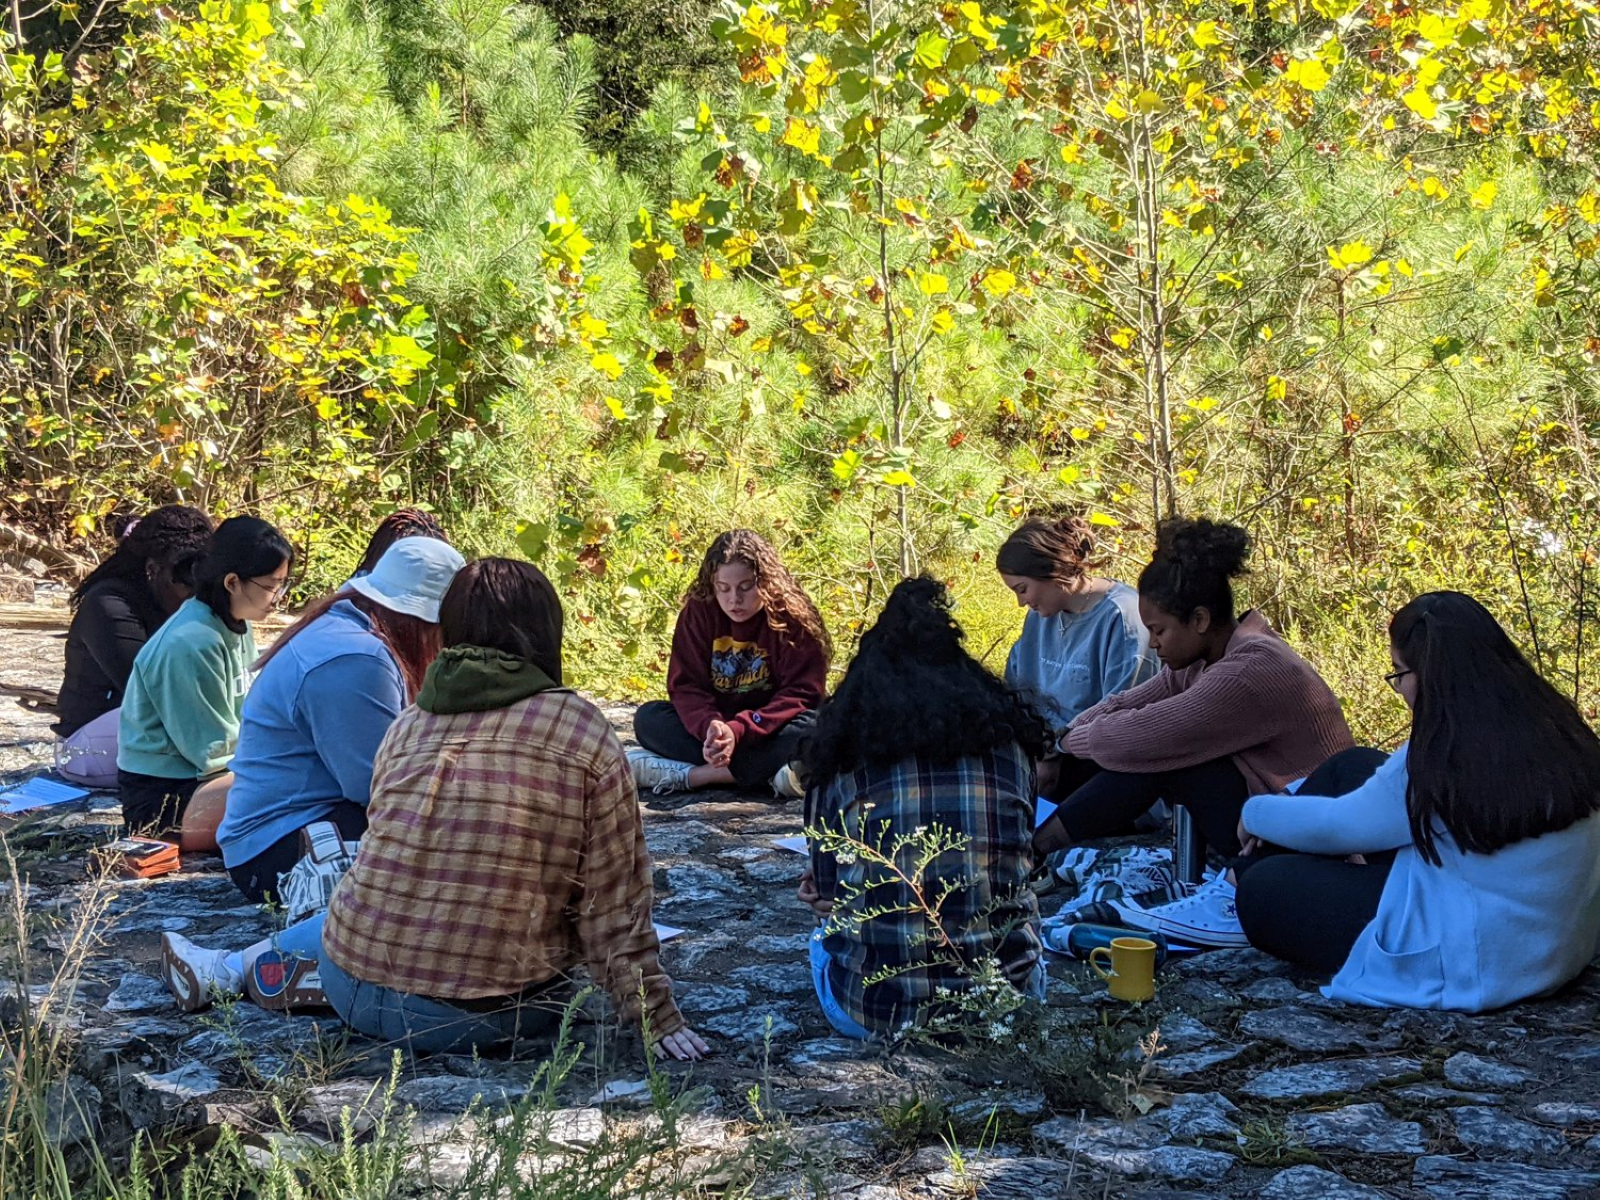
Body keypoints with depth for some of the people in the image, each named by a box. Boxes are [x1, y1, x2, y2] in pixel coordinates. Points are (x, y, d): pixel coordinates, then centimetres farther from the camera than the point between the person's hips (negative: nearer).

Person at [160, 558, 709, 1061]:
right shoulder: (585, 734, -6)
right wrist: (656, 1014, 4)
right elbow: (613, 902, -4)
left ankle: (229, 968, 35)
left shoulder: (406, 726, 4)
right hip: (488, 1018, -4)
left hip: (355, 996, 4)